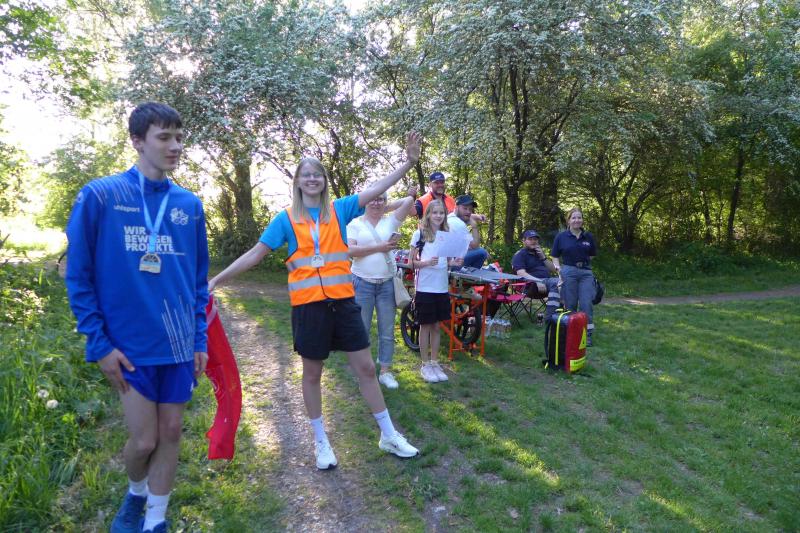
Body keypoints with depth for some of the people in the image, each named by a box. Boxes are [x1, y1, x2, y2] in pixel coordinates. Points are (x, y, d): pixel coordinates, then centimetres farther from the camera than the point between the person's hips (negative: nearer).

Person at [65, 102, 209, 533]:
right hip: (128, 345, -3)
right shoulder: (99, 196, -6)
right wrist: (99, 344, -8)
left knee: (170, 434, 11)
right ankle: (135, 494, 38)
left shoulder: (190, 205, 4)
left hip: (179, 344, 3)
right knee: (144, 439, 4)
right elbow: (79, 277, -4)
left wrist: (200, 338, 4)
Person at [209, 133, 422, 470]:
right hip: (308, 305, -1)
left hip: (343, 300, 1)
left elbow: (375, 190, -3)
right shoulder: (286, 219, 1)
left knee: (366, 368, 8)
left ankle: (389, 435, 23)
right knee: (312, 374, 11)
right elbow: (255, 254, 1)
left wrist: (409, 162, -11)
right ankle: (321, 442, 29)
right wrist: (217, 280, -4)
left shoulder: (339, 210, 5)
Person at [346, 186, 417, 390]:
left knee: (387, 331, 8)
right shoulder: (355, 224, 2)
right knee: (362, 330, 8)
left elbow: (409, 200, -7)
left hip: (387, 283, 2)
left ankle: (386, 371, 20)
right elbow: (350, 250, -13)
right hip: (362, 283, -2)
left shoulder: (390, 221, 5)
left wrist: (410, 195, 14)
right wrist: (380, 247, -15)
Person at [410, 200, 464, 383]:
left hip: (442, 288, 4)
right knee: (426, 326, 4)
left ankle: (434, 363, 23)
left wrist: (455, 263, -6)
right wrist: (426, 263, -23)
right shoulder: (419, 234, -5)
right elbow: (411, 262, -5)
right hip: (425, 288, -4)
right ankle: (425, 365, 16)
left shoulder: (447, 234, 7)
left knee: (436, 326, 12)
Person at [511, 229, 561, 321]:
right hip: (531, 285, -7)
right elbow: (522, 274, -11)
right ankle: (550, 316, -39)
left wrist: (543, 257, 7)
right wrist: (538, 282, -25)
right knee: (555, 283, -33)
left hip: (547, 280, 7)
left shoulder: (538, 253, 28)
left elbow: (553, 269, 23)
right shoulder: (519, 255, 6)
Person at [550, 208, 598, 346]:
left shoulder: (589, 237, 7)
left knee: (586, 304, -4)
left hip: (586, 272, 1)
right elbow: (555, 257, 5)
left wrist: (583, 262, 2)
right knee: (570, 304, 5)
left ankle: (588, 334, 4)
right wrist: (558, 268, -10)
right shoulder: (561, 237, 2)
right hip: (568, 272, -1)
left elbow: (592, 255, 16)